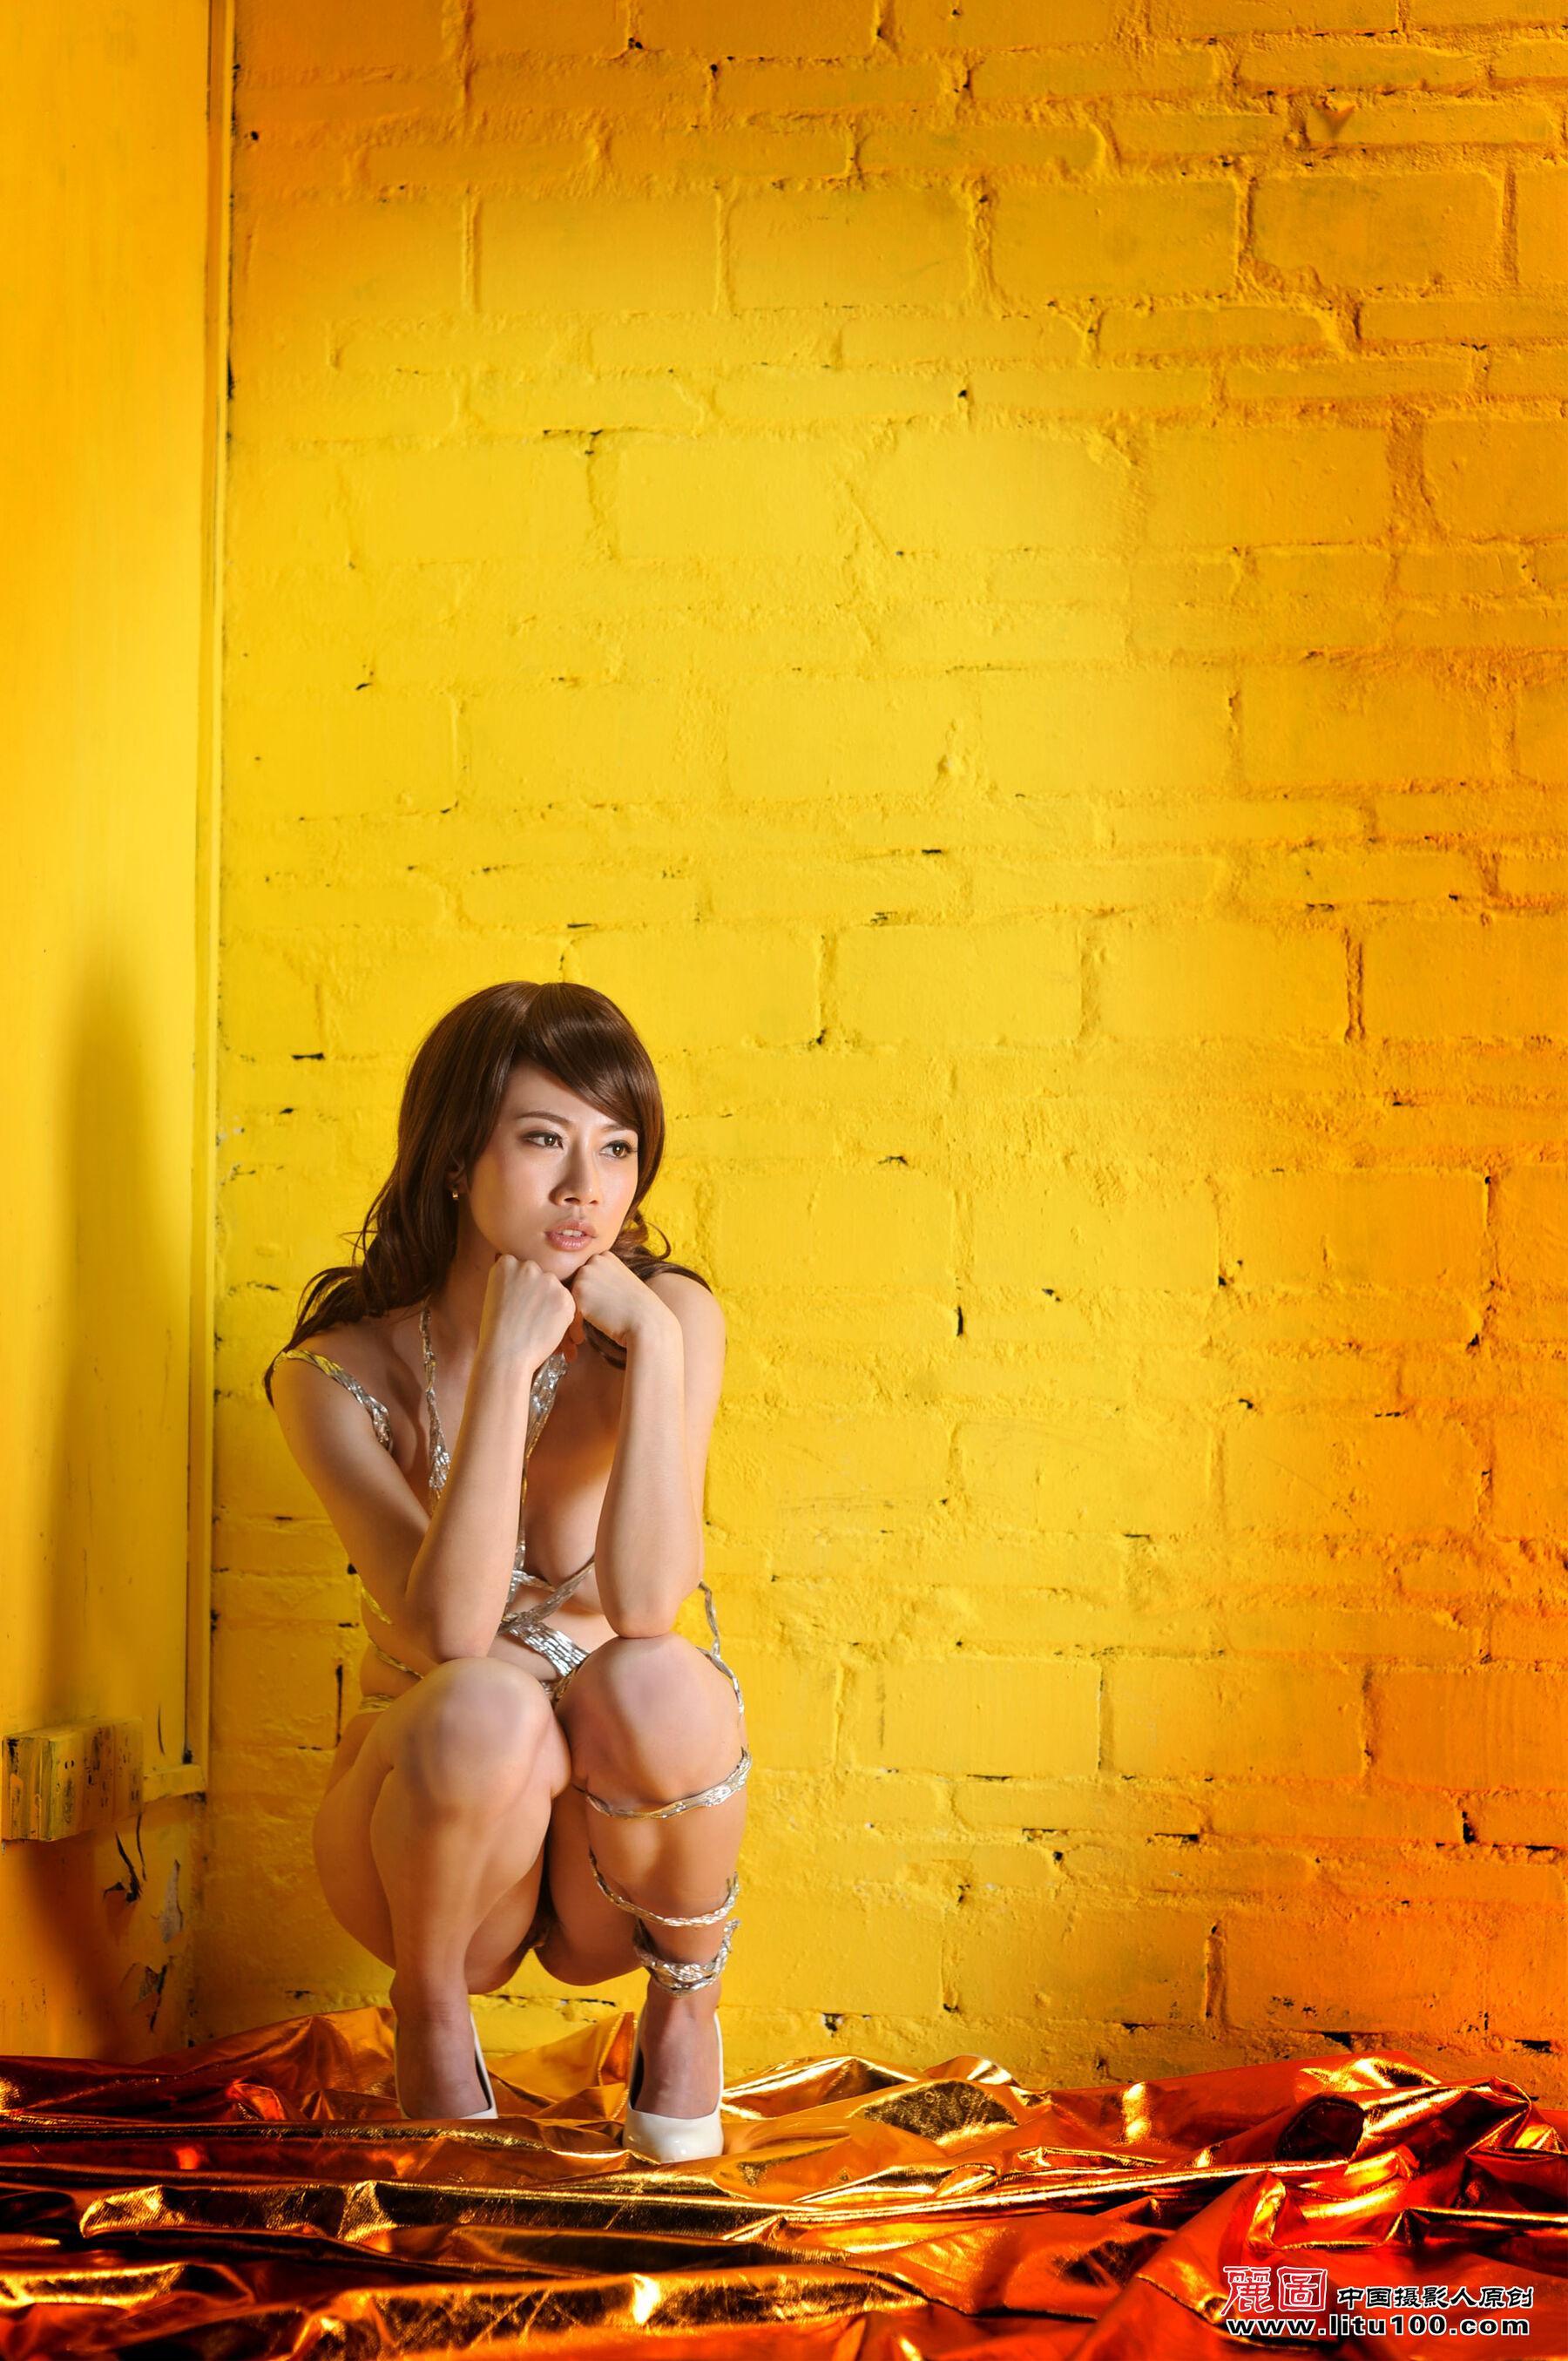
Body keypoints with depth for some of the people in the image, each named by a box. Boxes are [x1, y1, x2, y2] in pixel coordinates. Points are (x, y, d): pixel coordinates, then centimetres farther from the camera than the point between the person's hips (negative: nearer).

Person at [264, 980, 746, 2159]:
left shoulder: (670, 1319, -10)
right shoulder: (338, 1375, -12)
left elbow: (646, 1602, -22)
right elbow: (449, 1632, -26)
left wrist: (651, 1344, -27)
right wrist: (505, 1366, -31)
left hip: (618, 1842, 1)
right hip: (432, 1804, -1)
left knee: (650, 1682, -32)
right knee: (487, 1707, -34)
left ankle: (686, 2010, -3)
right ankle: (432, 2013, -3)